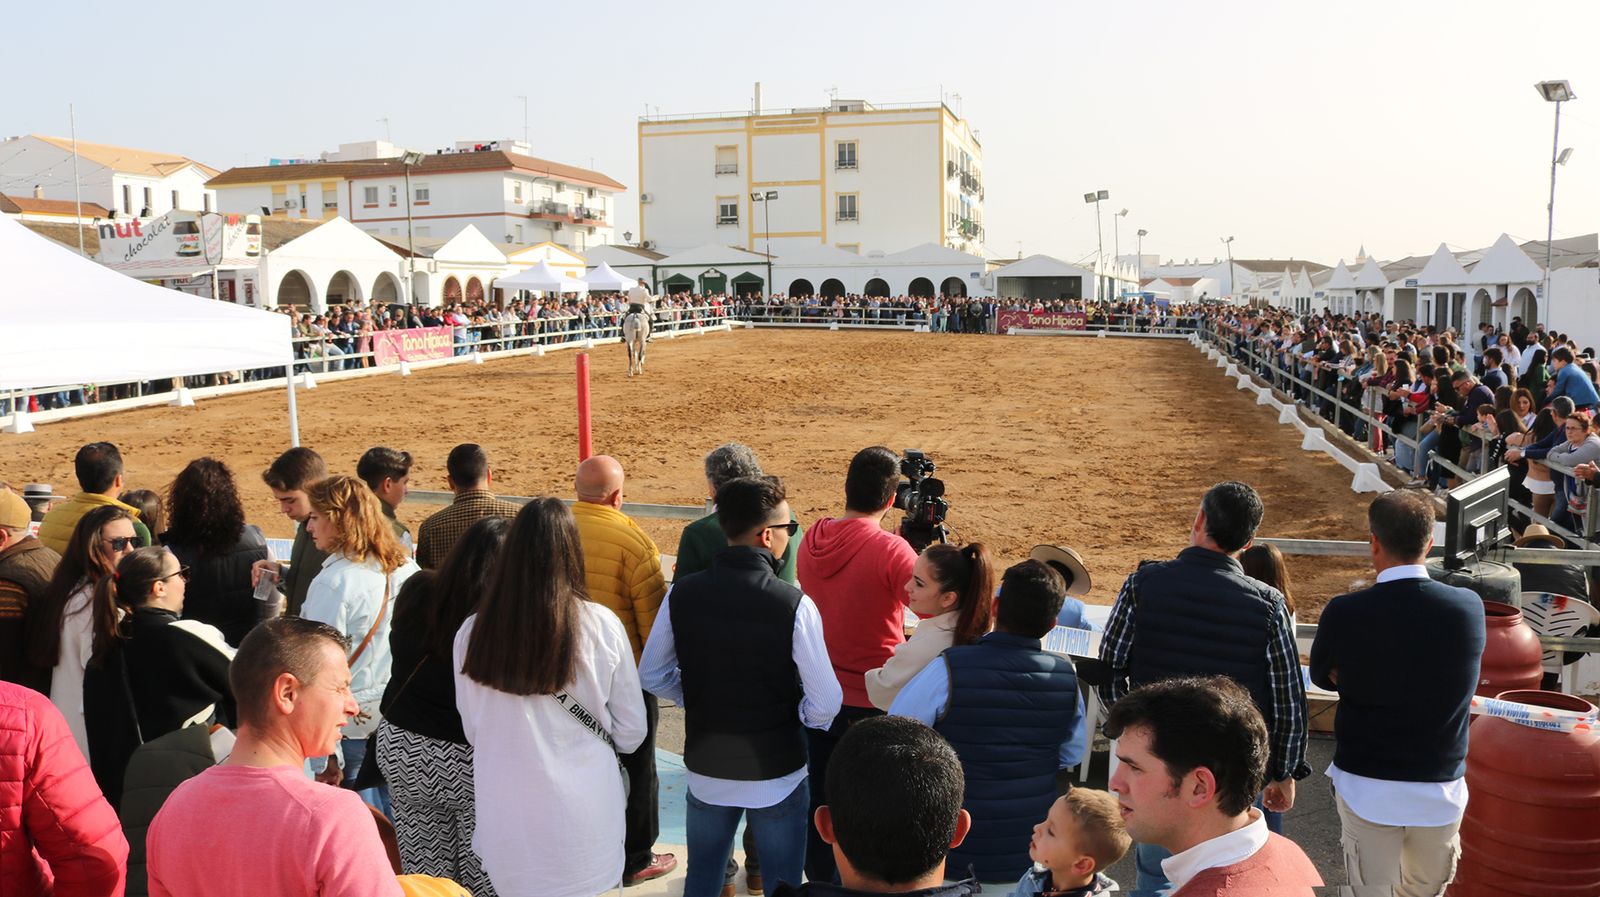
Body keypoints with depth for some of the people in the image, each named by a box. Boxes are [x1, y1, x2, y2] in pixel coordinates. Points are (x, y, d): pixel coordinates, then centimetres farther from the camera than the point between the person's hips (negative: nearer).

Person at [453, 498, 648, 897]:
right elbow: (631, 732, -3)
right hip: (582, 819, -1)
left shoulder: (472, 632, -12)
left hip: (507, 822, 1)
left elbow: (472, 731, 3)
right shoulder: (601, 626, -15)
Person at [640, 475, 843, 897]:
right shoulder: (794, 604, -21)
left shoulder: (682, 593, -10)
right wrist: (791, 716, 2)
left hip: (704, 768, 4)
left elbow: (651, 676, 1)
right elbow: (826, 704, -18)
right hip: (777, 775, -3)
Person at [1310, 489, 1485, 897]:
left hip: (1365, 787, -2)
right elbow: (1455, 681, 6)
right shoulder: (1470, 607, -10)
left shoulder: (1345, 613, -16)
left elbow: (1323, 677, 1)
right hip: (1442, 789, 2)